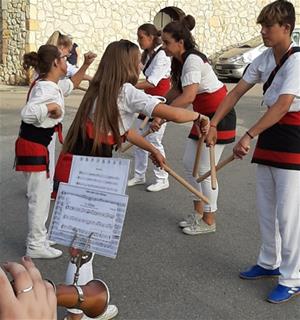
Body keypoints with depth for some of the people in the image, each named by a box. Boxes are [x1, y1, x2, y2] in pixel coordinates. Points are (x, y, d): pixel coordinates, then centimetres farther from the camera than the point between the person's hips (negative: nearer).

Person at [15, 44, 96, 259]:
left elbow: (71, 85, 28)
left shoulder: (53, 85, 7)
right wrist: (52, 106, -28)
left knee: (43, 193, 19)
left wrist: (85, 65, 22)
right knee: (39, 197, -2)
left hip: (39, 145, 10)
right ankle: (35, 246, 10)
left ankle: (39, 237, 34)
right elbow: (27, 113, -37)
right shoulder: (46, 89, -23)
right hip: (33, 146, -10)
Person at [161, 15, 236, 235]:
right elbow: (176, 91, 3)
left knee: (205, 170, -3)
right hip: (203, 116, 9)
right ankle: (198, 213, 25)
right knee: (189, 164, 12)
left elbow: (188, 96, -35)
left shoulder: (193, 60, -24)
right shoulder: (180, 61, 4)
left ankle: (209, 222, 12)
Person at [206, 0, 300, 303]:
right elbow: (237, 92, 7)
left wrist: (247, 136, -35)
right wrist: (213, 124, -1)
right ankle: (269, 262, 33)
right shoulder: (264, 59, 6)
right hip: (269, 134, 8)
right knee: (265, 206, 16)